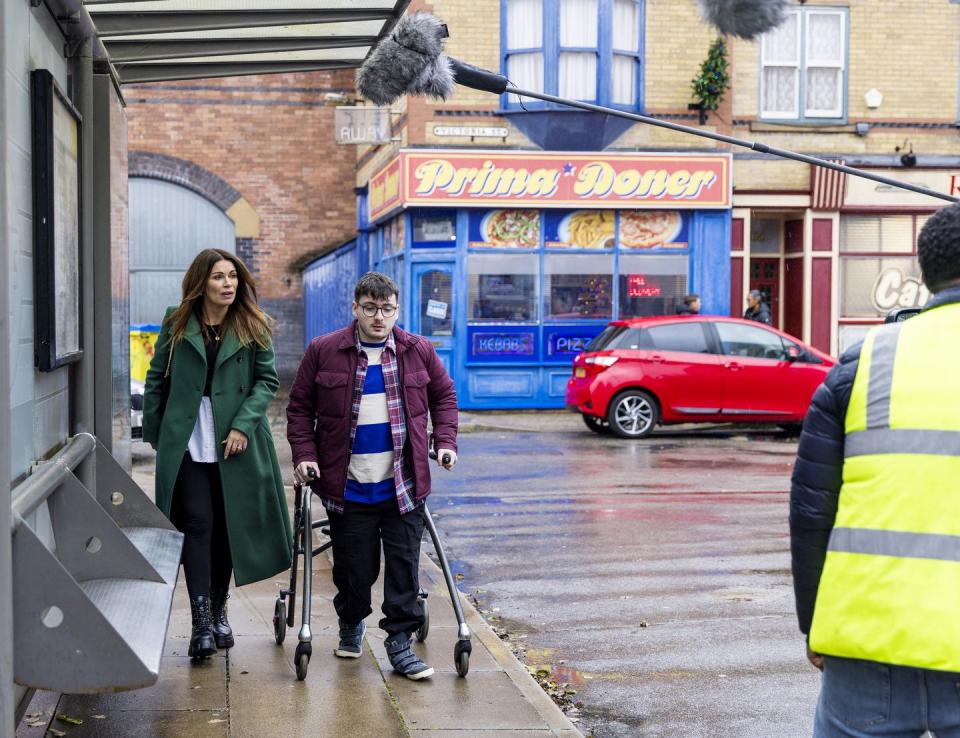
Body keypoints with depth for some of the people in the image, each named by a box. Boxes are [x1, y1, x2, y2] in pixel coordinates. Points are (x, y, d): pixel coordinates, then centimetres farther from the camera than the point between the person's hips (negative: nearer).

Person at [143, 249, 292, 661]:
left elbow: (268, 380, 0)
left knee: (229, 527, 7)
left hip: (236, 443, 1)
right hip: (186, 442, -1)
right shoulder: (177, 324, 4)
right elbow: (157, 379, 10)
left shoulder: (252, 327, 3)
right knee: (198, 524, -8)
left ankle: (218, 612, 23)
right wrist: (153, 430, 9)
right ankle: (201, 622, -8)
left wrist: (243, 425, -12)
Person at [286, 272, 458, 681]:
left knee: (404, 565, 1)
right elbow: (300, 407, 5)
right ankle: (351, 624, 34)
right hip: (348, 488, -1)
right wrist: (305, 455, -5)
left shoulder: (419, 351, 4)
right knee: (354, 566, 8)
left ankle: (400, 640, 11)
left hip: (403, 487, 1)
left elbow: (444, 396, 15)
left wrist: (445, 442, 2)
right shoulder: (323, 351, -1)